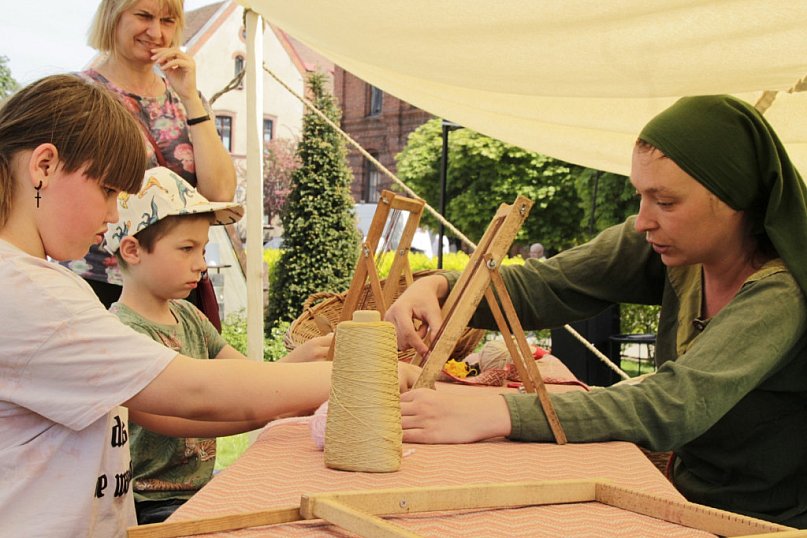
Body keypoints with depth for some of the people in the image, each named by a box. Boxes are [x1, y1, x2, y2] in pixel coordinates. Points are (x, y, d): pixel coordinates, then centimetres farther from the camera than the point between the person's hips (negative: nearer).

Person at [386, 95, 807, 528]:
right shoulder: (666, 248, -7)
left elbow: (674, 406, -36)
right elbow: (541, 288, -5)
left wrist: (492, 414, -43)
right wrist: (435, 288, -25)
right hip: (689, 501, 5)